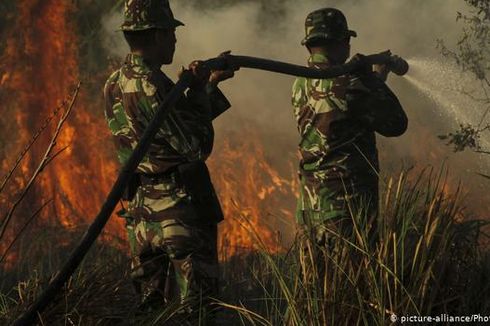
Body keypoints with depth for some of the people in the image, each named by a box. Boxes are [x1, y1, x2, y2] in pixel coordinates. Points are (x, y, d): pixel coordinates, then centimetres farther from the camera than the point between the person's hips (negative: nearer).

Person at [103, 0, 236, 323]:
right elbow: (197, 146, -19)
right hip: (180, 207, -9)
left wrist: (209, 83, 18)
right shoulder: (151, 86, -19)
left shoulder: (114, 86, 9)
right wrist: (199, 90, -11)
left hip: (140, 208, 9)